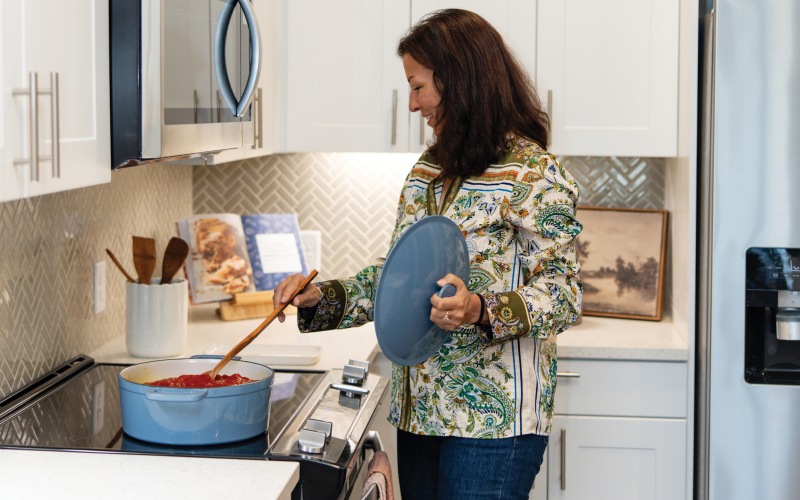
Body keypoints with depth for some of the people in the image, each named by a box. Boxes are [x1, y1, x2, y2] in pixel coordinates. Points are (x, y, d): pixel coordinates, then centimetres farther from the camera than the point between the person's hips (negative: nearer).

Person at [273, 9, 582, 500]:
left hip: (493, 419, -7)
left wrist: (481, 310, -30)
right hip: (421, 409, 7)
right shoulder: (429, 169, 13)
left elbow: (562, 295, -14)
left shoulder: (535, 173, -10)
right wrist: (322, 297, 4)